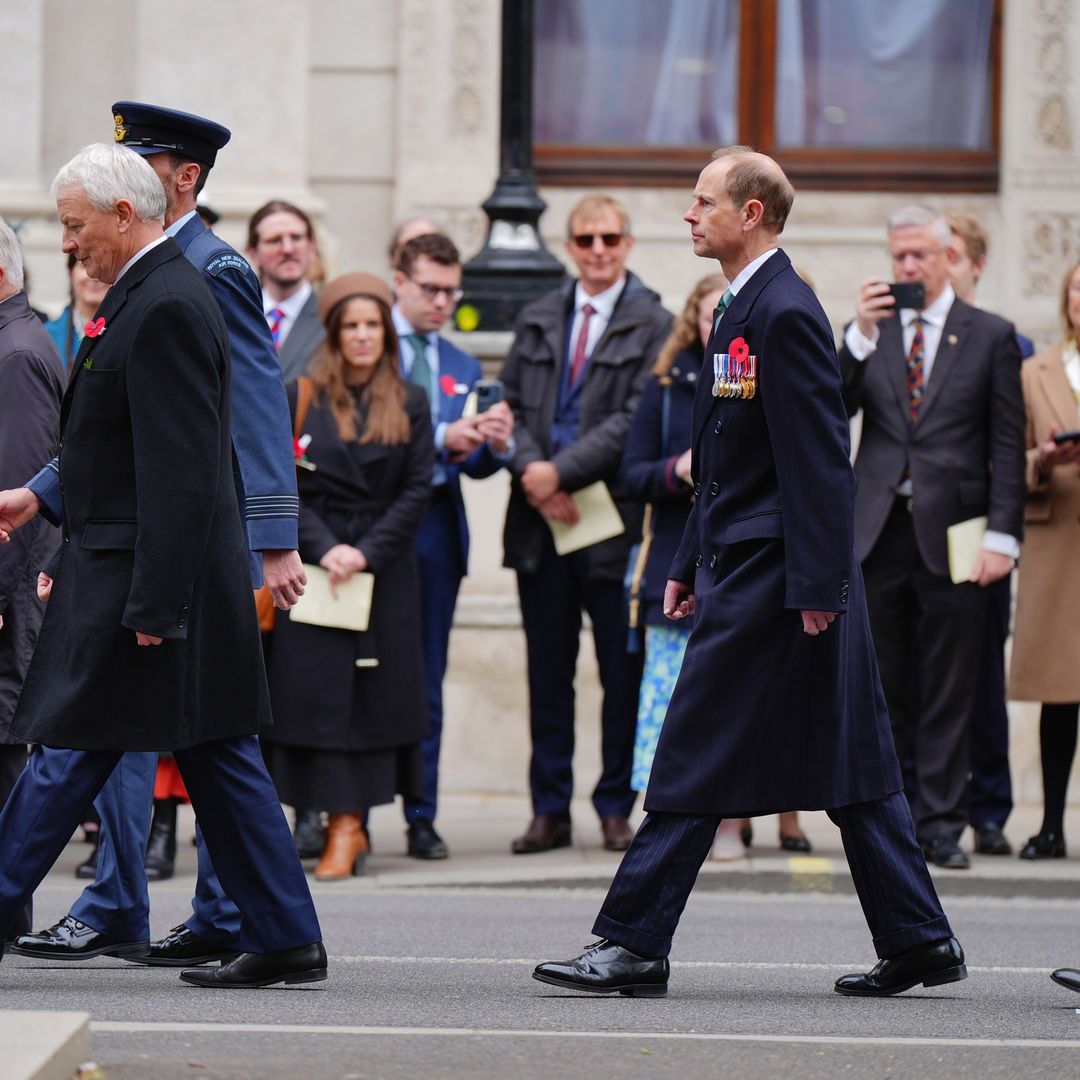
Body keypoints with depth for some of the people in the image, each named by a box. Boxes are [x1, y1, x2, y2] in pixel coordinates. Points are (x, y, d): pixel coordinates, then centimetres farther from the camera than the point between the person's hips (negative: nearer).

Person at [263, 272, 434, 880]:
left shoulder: (410, 404, 7)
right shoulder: (301, 399, 4)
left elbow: (418, 490, 1)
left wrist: (369, 551, -10)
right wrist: (324, 548, -13)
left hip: (386, 571, 1)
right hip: (313, 568, -1)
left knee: (378, 692, -1)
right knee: (320, 692, -7)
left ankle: (350, 822, 4)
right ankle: (344, 825, -5)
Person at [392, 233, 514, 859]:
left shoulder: (463, 368, 19)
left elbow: (475, 465, 12)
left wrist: (497, 444, -10)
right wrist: (440, 438, -19)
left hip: (436, 531, 5)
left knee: (427, 683, 4)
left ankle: (422, 818, 6)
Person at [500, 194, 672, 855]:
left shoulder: (653, 325, -1)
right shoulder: (537, 321, 14)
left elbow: (635, 420, -10)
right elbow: (513, 405, 10)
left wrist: (563, 472, -15)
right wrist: (531, 470, -8)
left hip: (614, 520, -4)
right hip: (540, 522, 4)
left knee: (622, 671, 1)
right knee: (548, 672, 6)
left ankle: (616, 807, 9)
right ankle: (551, 810, 11)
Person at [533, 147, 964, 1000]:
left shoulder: (784, 312, -14)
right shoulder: (746, 307, 18)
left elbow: (820, 458, -19)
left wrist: (817, 584, -22)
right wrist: (690, 564, 21)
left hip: (770, 576, -10)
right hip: (744, 566, 10)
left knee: (696, 759, -6)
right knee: (849, 765, 10)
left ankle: (635, 945, -3)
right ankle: (919, 940, 12)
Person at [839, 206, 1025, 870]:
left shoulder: (990, 336, 5)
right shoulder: (870, 332, 11)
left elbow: (1008, 444, 2)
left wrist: (1002, 536, -6)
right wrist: (860, 336, -11)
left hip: (952, 535, -2)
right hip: (879, 533, 2)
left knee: (948, 695, 1)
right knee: (883, 693, 6)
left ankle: (942, 827, 6)